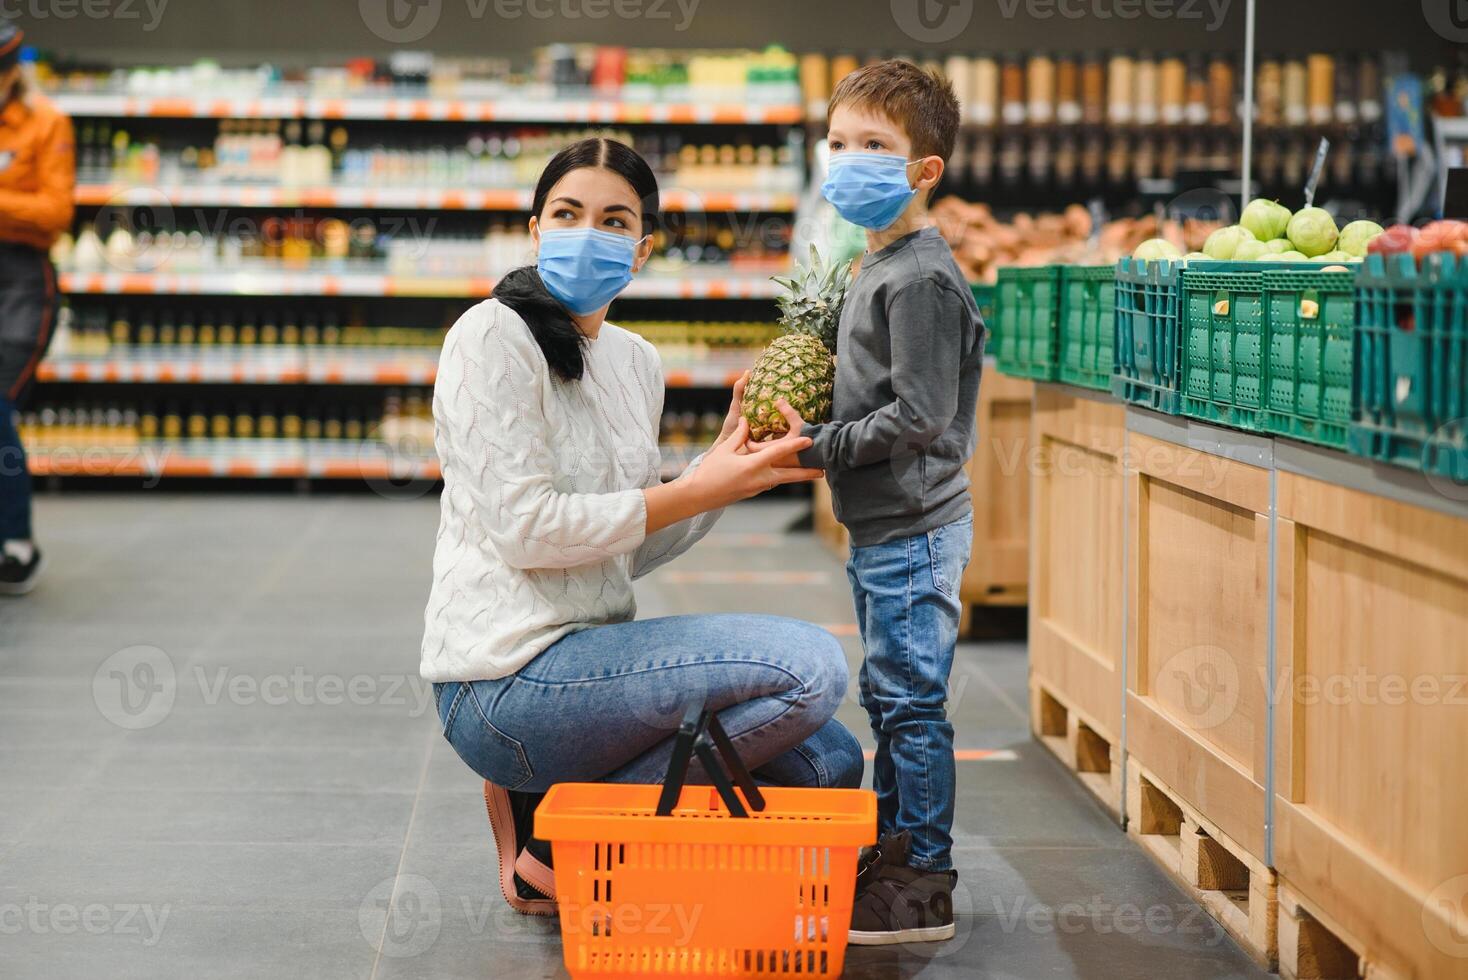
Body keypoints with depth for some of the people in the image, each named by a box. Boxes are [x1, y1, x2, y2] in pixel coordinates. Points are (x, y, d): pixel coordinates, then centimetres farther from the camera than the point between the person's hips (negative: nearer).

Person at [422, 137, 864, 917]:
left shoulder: (637, 361, 14)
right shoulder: (493, 337, -10)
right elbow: (525, 529, -17)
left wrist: (732, 465, 3)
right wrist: (698, 491, -13)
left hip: (589, 659, 9)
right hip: (508, 681, -9)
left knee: (829, 762, 8)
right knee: (812, 666, -19)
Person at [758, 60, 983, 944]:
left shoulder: (921, 279, -18)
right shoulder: (878, 267, 14)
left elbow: (918, 417, -22)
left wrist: (818, 447, -16)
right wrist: (797, 412, 11)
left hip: (914, 530, -10)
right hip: (882, 528, 10)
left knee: (911, 701, -5)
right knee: (890, 698, 17)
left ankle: (924, 889, 1)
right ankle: (892, 856, 28)